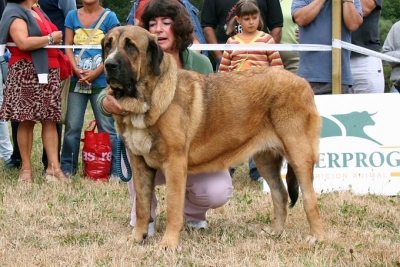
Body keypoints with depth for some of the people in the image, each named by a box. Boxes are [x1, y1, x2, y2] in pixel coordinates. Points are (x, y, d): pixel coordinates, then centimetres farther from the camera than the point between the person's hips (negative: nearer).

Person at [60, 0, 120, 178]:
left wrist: (95, 73, -13)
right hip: (76, 81, 3)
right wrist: (77, 70, -9)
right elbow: (68, 46, 7)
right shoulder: (72, 16, 10)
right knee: (72, 126, 4)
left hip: (101, 81, -3)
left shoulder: (109, 17, 1)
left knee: (106, 127, -1)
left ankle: (113, 170, 2)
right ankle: (67, 168, 11)